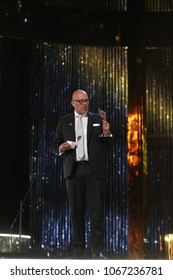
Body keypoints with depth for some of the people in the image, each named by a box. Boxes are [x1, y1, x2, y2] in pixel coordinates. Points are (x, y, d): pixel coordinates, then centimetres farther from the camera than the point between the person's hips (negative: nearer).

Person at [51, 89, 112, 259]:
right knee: (76, 211, 5)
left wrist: (106, 133, -11)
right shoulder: (64, 121, 12)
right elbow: (54, 144, 14)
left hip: (94, 170, -1)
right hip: (73, 170, 1)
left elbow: (106, 145, 8)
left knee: (97, 210, -6)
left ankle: (98, 250, -6)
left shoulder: (97, 119, 9)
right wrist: (61, 148, -7)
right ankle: (78, 249, 12)